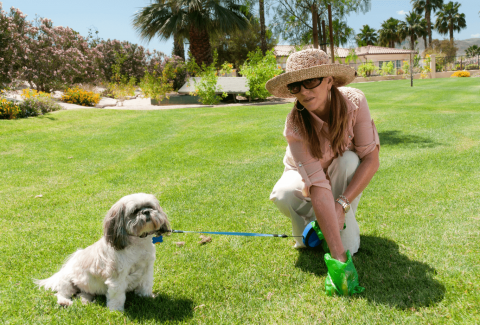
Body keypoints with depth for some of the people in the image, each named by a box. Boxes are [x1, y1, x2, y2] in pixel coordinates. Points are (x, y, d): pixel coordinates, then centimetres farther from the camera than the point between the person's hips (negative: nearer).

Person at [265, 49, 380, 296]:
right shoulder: (295, 125, -32)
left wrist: (342, 204, -36)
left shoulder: (354, 101, -28)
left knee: (348, 159, -33)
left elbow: (371, 159, -26)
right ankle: (309, 226, 2)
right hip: (306, 176, -1)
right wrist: (336, 253, -44)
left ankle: (348, 228, -12)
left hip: (345, 176, 1)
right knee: (283, 194, -33)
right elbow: (318, 186, -39)